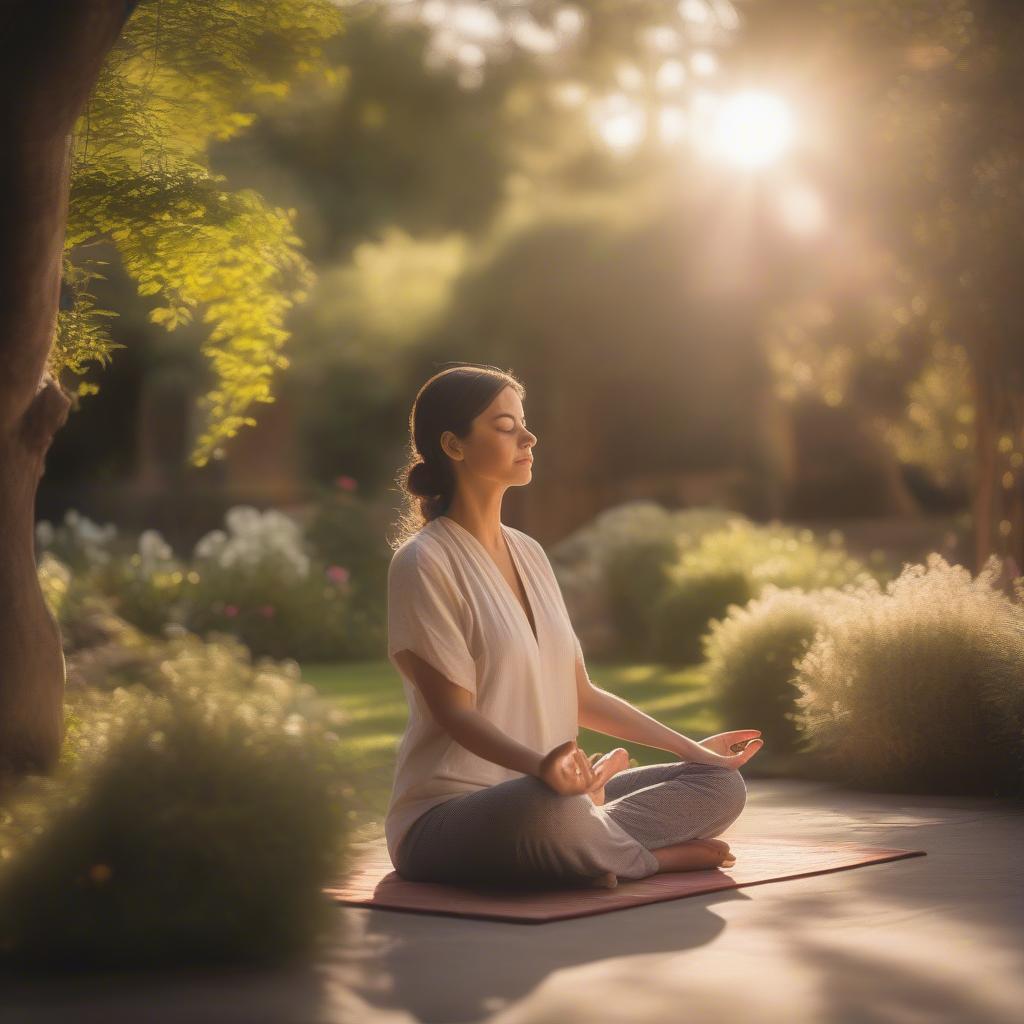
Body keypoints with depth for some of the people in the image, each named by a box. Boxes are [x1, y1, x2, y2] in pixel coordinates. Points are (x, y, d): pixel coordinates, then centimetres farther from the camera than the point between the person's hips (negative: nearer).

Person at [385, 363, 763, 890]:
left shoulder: (528, 552, 13)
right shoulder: (423, 563, -11)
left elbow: (580, 695, 17)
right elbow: (455, 711, -17)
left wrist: (690, 747, 13)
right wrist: (540, 765, -35)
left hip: (542, 795, 7)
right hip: (447, 815, -7)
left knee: (721, 783, 1)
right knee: (550, 808, -39)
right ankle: (657, 854, -11)